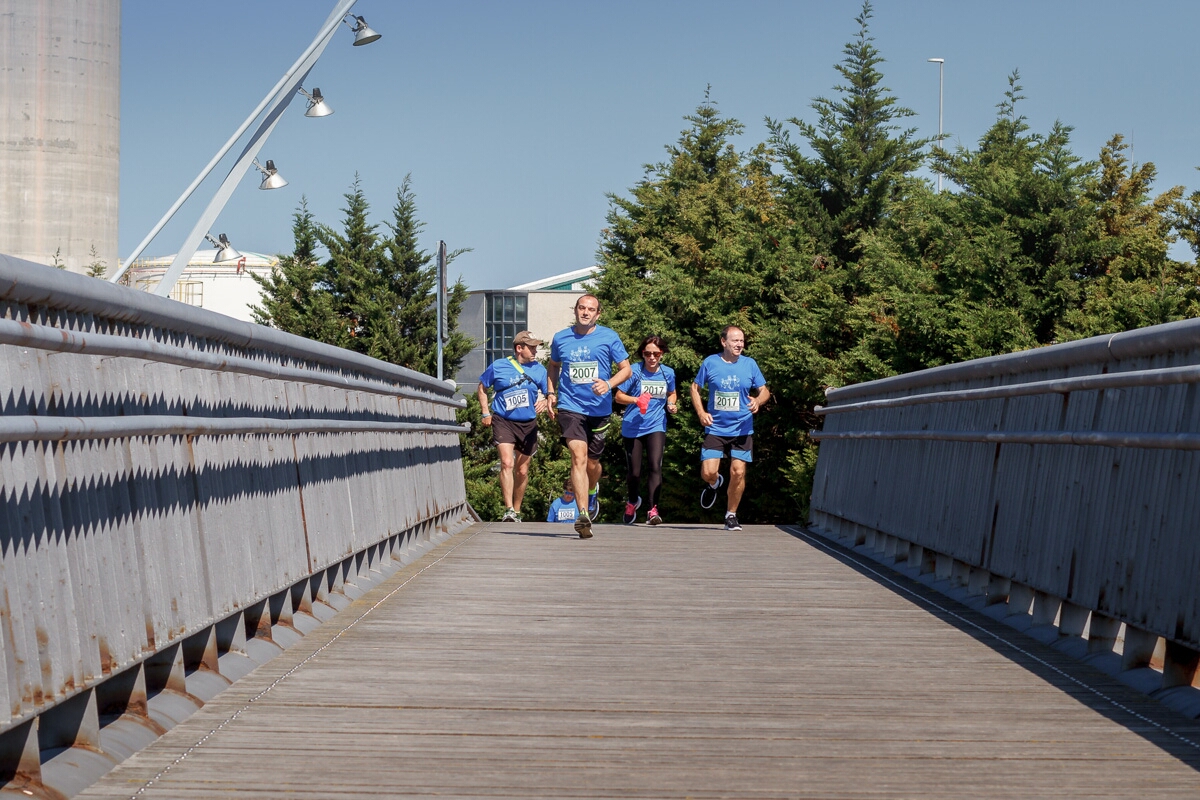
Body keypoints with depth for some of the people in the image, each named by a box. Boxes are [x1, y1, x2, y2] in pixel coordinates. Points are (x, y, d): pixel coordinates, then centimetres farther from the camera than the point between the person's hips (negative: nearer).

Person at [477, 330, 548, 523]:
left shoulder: (539, 370, 4)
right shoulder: (498, 366, 0)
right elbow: (482, 388, 13)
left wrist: (544, 401, -11)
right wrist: (486, 412, 4)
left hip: (528, 425, 3)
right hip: (503, 422, -3)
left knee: (522, 471, 8)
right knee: (507, 463, -20)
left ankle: (516, 511, 25)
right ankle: (508, 510, -23)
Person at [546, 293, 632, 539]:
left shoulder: (609, 337, -1)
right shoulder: (560, 339, 4)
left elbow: (626, 369, 1)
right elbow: (553, 366, 22)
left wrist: (608, 384, -17)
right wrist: (551, 393, 9)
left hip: (599, 408, 1)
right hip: (570, 407, -1)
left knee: (591, 462, 12)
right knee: (578, 456, -19)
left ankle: (593, 492, 48)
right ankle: (583, 514, -24)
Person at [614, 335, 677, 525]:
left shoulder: (668, 373, 3)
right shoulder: (634, 371, -7)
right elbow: (618, 396, -5)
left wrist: (671, 404, 0)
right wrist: (637, 399, -22)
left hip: (656, 426, 1)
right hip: (632, 427, -1)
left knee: (656, 466, -18)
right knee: (634, 472, 6)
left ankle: (652, 510, -18)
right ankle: (632, 502, 36)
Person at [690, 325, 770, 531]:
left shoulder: (750, 364, 1)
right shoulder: (710, 363, -2)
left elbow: (764, 391, 7)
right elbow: (695, 388, 9)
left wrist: (758, 401, -16)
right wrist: (701, 412, -5)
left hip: (742, 429, 1)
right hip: (715, 428, -1)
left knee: (738, 472, -4)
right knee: (708, 472, -10)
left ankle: (731, 515, 14)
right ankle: (714, 483, 29)